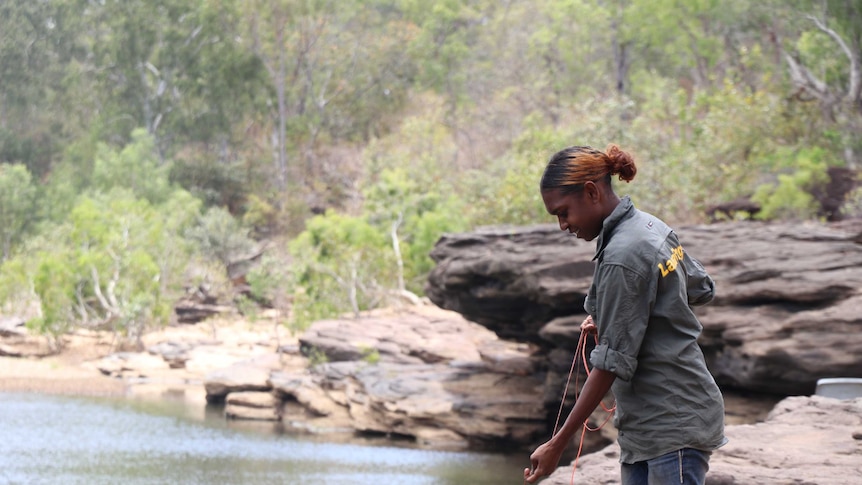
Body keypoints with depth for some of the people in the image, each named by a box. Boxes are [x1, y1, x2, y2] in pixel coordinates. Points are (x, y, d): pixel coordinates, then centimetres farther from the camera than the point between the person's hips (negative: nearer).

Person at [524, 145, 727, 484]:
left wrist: (557, 445, -17)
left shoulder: (622, 258, -20)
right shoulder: (651, 227, 8)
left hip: (674, 423, -10)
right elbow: (701, 290, 22)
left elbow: (611, 363, -19)